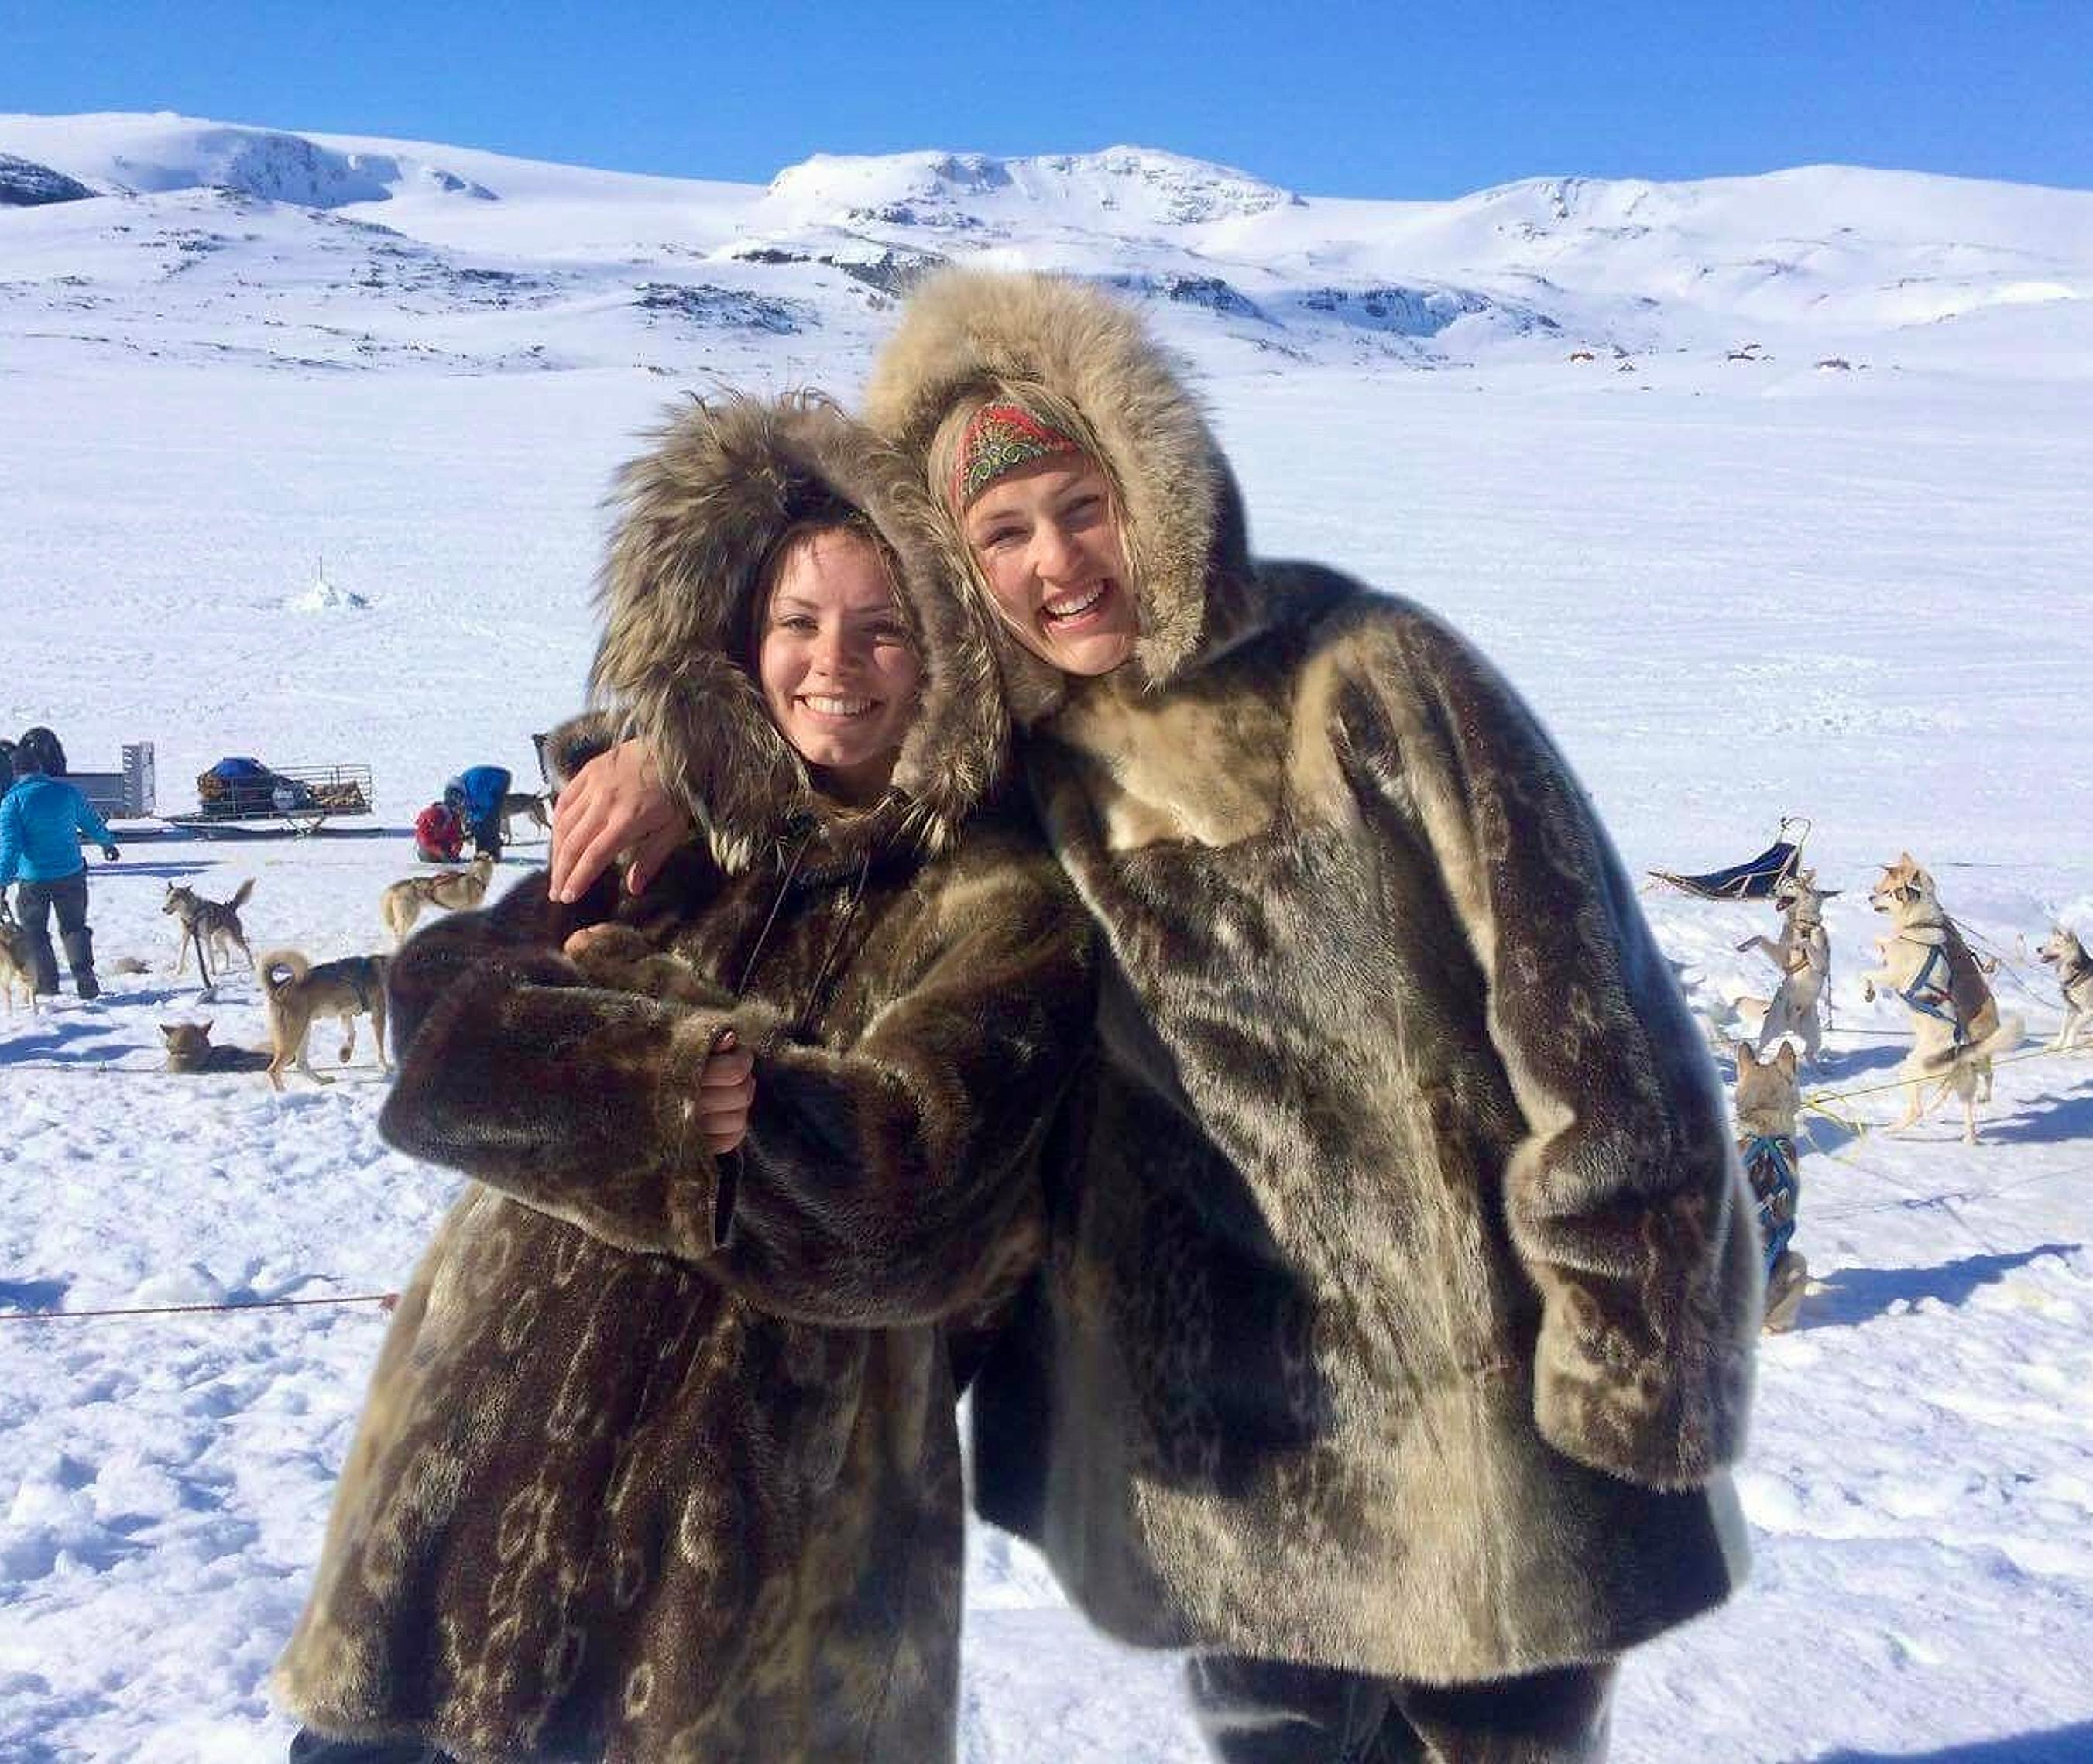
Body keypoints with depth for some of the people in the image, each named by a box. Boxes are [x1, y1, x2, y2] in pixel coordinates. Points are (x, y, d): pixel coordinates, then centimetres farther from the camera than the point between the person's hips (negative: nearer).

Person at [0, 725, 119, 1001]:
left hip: (32, 880, -2)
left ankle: (45, 985, 15)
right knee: (74, 927, 14)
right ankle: (84, 976, -2)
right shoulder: (68, 792, -6)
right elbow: (92, 823, 9)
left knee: (34, 933, 14)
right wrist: (108, 844, 28)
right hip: (71, 875, 2)